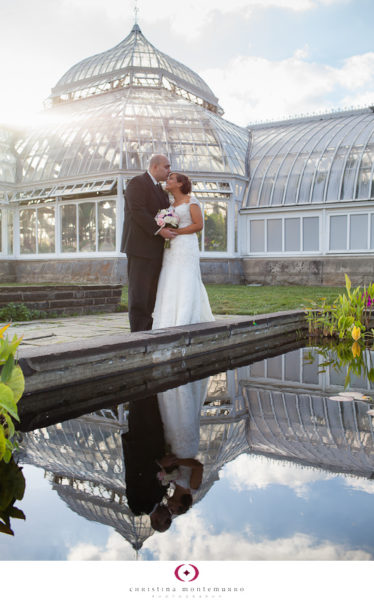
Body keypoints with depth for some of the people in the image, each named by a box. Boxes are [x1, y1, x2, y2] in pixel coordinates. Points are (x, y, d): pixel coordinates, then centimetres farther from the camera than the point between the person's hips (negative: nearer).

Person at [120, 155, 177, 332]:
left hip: (155, 249, 9)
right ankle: (137, 332, -4)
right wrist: (159, 230, -21)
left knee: (151, 292, 8)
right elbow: (138, 212, -17)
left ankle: (147, 331, 13)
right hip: (140, 247, -9)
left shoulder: (161, 190, 23)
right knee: (138, 290, -7)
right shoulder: (137, 183, -5)